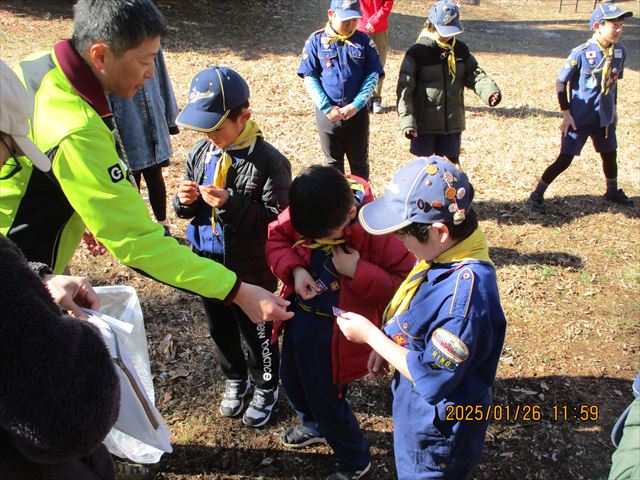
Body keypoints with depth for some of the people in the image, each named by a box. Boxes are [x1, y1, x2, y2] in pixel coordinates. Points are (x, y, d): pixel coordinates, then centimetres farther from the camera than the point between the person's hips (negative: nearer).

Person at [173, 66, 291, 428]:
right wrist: (185, 201, -15)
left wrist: (231, 204, -31)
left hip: (251, 272, -6)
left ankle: (267, 389, 42)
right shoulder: (200, 152, -2)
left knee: (257, 335, 15)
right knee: (221, 331, 24)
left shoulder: (269, 161, -20)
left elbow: (278, 221, -21)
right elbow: (188, 209, 10)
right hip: (207, 266, 6)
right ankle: (236, 380, 50)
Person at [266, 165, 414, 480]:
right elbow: (276, 236, 1)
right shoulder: (305, 211, -14)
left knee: (327, 399, 9)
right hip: (299, 316, 7)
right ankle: (314, 427, 60)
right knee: (291, 379, 27)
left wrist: (358, 271, -33)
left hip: (337, 330, -6)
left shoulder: (377, 228, -28)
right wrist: (294, 269, -17)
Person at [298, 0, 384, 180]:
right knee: (333, 161, 15)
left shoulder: (363, 41, -2)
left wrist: (356, 105, -14)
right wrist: (327, 108, -14)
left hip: (358, 111, 0)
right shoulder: (316, 40, -5)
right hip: (327, 113, 0)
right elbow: (310, 78, -5)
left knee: (359, 160, 13)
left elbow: (373, 75, -3)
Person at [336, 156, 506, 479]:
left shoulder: (464, 293, -38)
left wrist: (370, 335, -22)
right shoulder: (442, 254, -10)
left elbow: (430, 377, -29)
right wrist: (386, 344, 1)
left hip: (437, 434, -8)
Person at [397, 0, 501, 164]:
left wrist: (490, 92, -19)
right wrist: (407, 121, -20)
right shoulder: (417, 52, -10)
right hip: (424, 123, -4)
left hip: (452, 122, 4)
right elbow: (405, 89, -12)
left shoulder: (461, 50, 5)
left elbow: (475, 75, 3)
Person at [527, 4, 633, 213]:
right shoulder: (581, 53, -18)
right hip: (579, 118, -6)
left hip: (604, 118, 6)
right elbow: (561, 81, -11)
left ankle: (612, 192, 43)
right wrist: (566, 113, -13)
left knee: (610, 155, 19)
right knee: (565, 160, -5)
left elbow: (613, 82, 14)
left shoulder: (620, 52, -1)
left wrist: (613, 108, 17)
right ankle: (536, 195, 8)